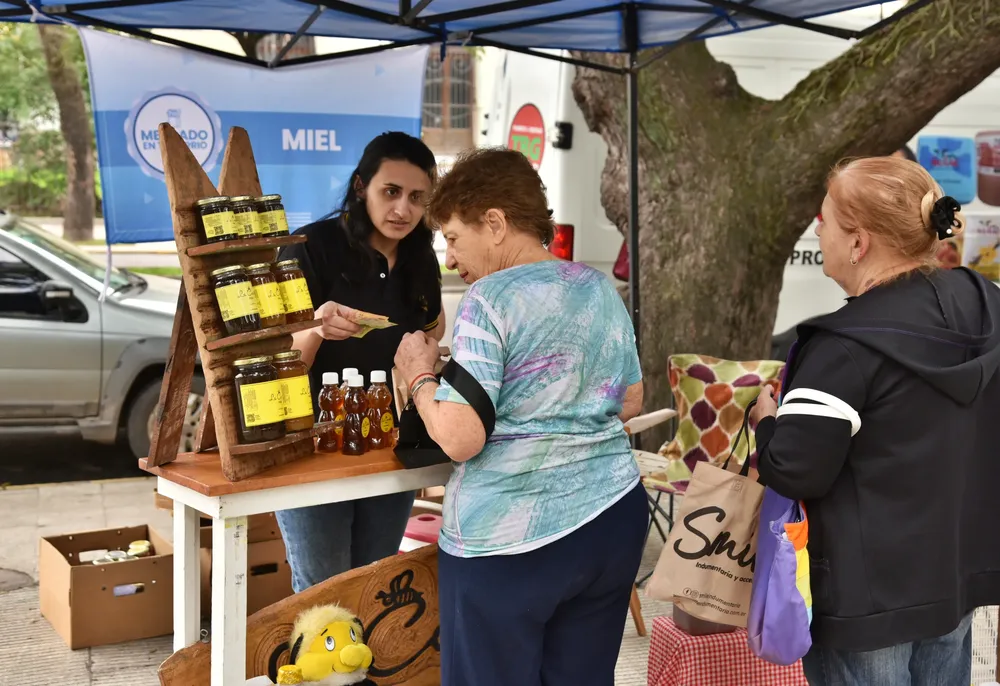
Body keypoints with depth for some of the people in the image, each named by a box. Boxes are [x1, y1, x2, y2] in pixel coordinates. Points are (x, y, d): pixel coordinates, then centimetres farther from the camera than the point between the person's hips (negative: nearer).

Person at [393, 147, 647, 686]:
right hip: (613, 519, 7)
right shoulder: (601, 288, 8)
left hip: (510, 539, -7)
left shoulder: (490, 300, -14)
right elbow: (630, 401, 17)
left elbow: (459, 438, -19)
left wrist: (420, 377, -3)